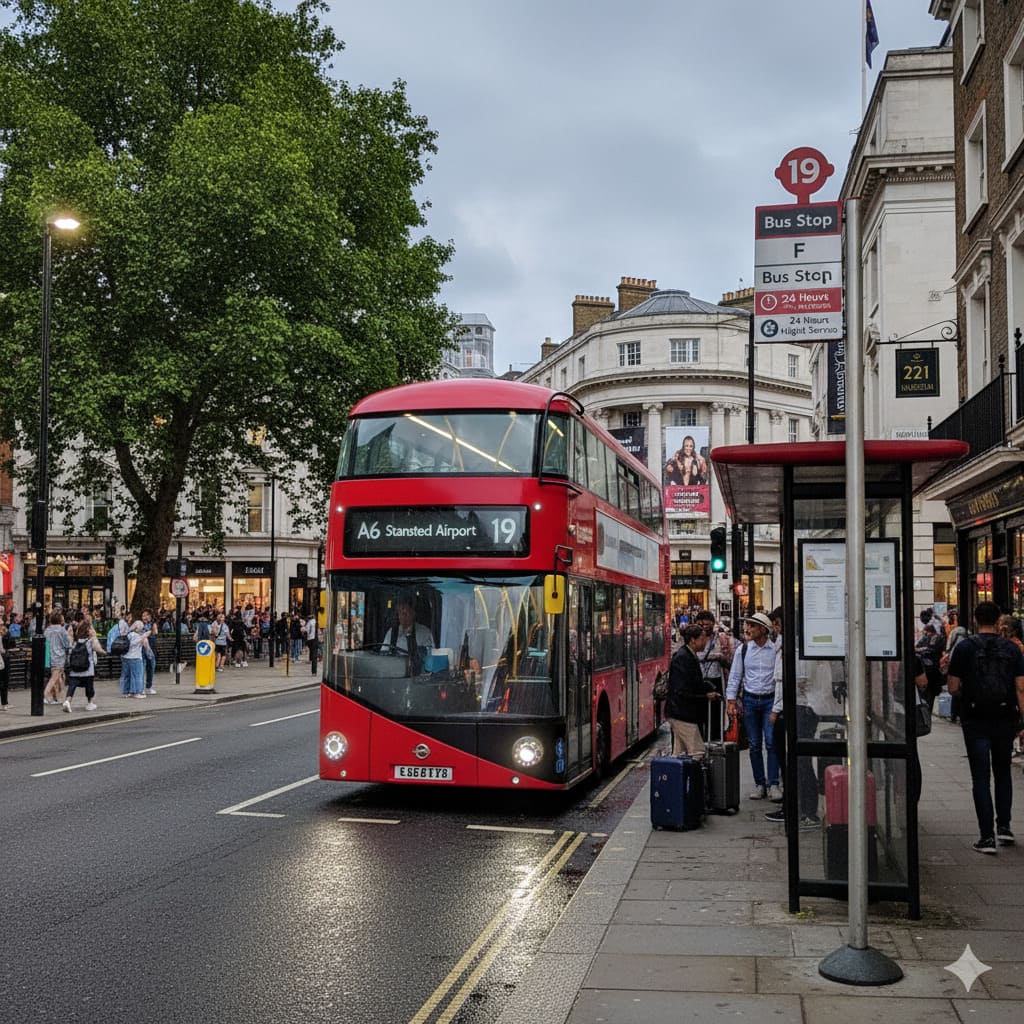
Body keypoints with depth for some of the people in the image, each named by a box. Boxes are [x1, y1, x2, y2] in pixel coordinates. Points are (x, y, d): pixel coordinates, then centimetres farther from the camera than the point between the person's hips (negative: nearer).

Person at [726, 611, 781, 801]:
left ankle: (773, 785, -1)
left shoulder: (776, 650, -4)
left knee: (771, 743, -8)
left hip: (770, 699, -3)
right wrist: (731, 700, 1)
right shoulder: (743, 650, 4)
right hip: (749, 700, 3)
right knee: (754, 745, 6)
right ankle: (759, 784, 14)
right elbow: (734, 676, 8)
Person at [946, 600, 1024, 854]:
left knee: (981, 778, 1)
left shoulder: (964, 648, -5)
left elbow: (952, 687, -5)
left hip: (975, 721, -2)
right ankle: (1004, 826, 20)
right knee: (1003, 772, 21)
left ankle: (987, 836, -2)